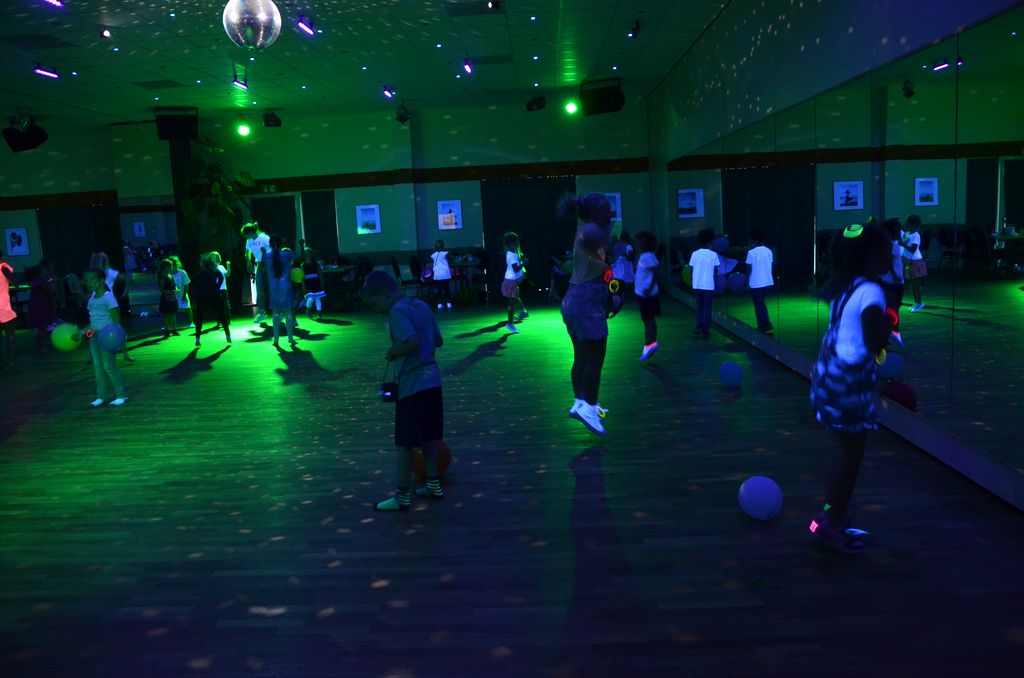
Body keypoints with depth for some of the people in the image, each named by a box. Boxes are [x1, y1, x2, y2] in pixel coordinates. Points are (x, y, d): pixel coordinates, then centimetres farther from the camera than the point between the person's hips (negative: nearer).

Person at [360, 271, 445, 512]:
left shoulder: (397, 311, -14)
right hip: (432, 380, 9)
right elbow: (438, 341, 17)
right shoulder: (422, 305, 12)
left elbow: (412, 342, -27)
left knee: (403, 443, 1)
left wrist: (393, 351, -11)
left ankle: (402, 496, 9)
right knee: (428, 437, 18)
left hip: (411, 385, -8)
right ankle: (433, 485, 27)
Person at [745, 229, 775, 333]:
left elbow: (749, 269, -11)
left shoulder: (751, 252, -12)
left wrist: (746, 281, -2)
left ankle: (762, 327, 11)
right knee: (762, 303, 20)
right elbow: (770, 267, 9)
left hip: (755, 283, -5)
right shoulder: (768, 251, 4)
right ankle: (767, 324, 15)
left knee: (758, 305, 6)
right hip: (767, 281, 5)